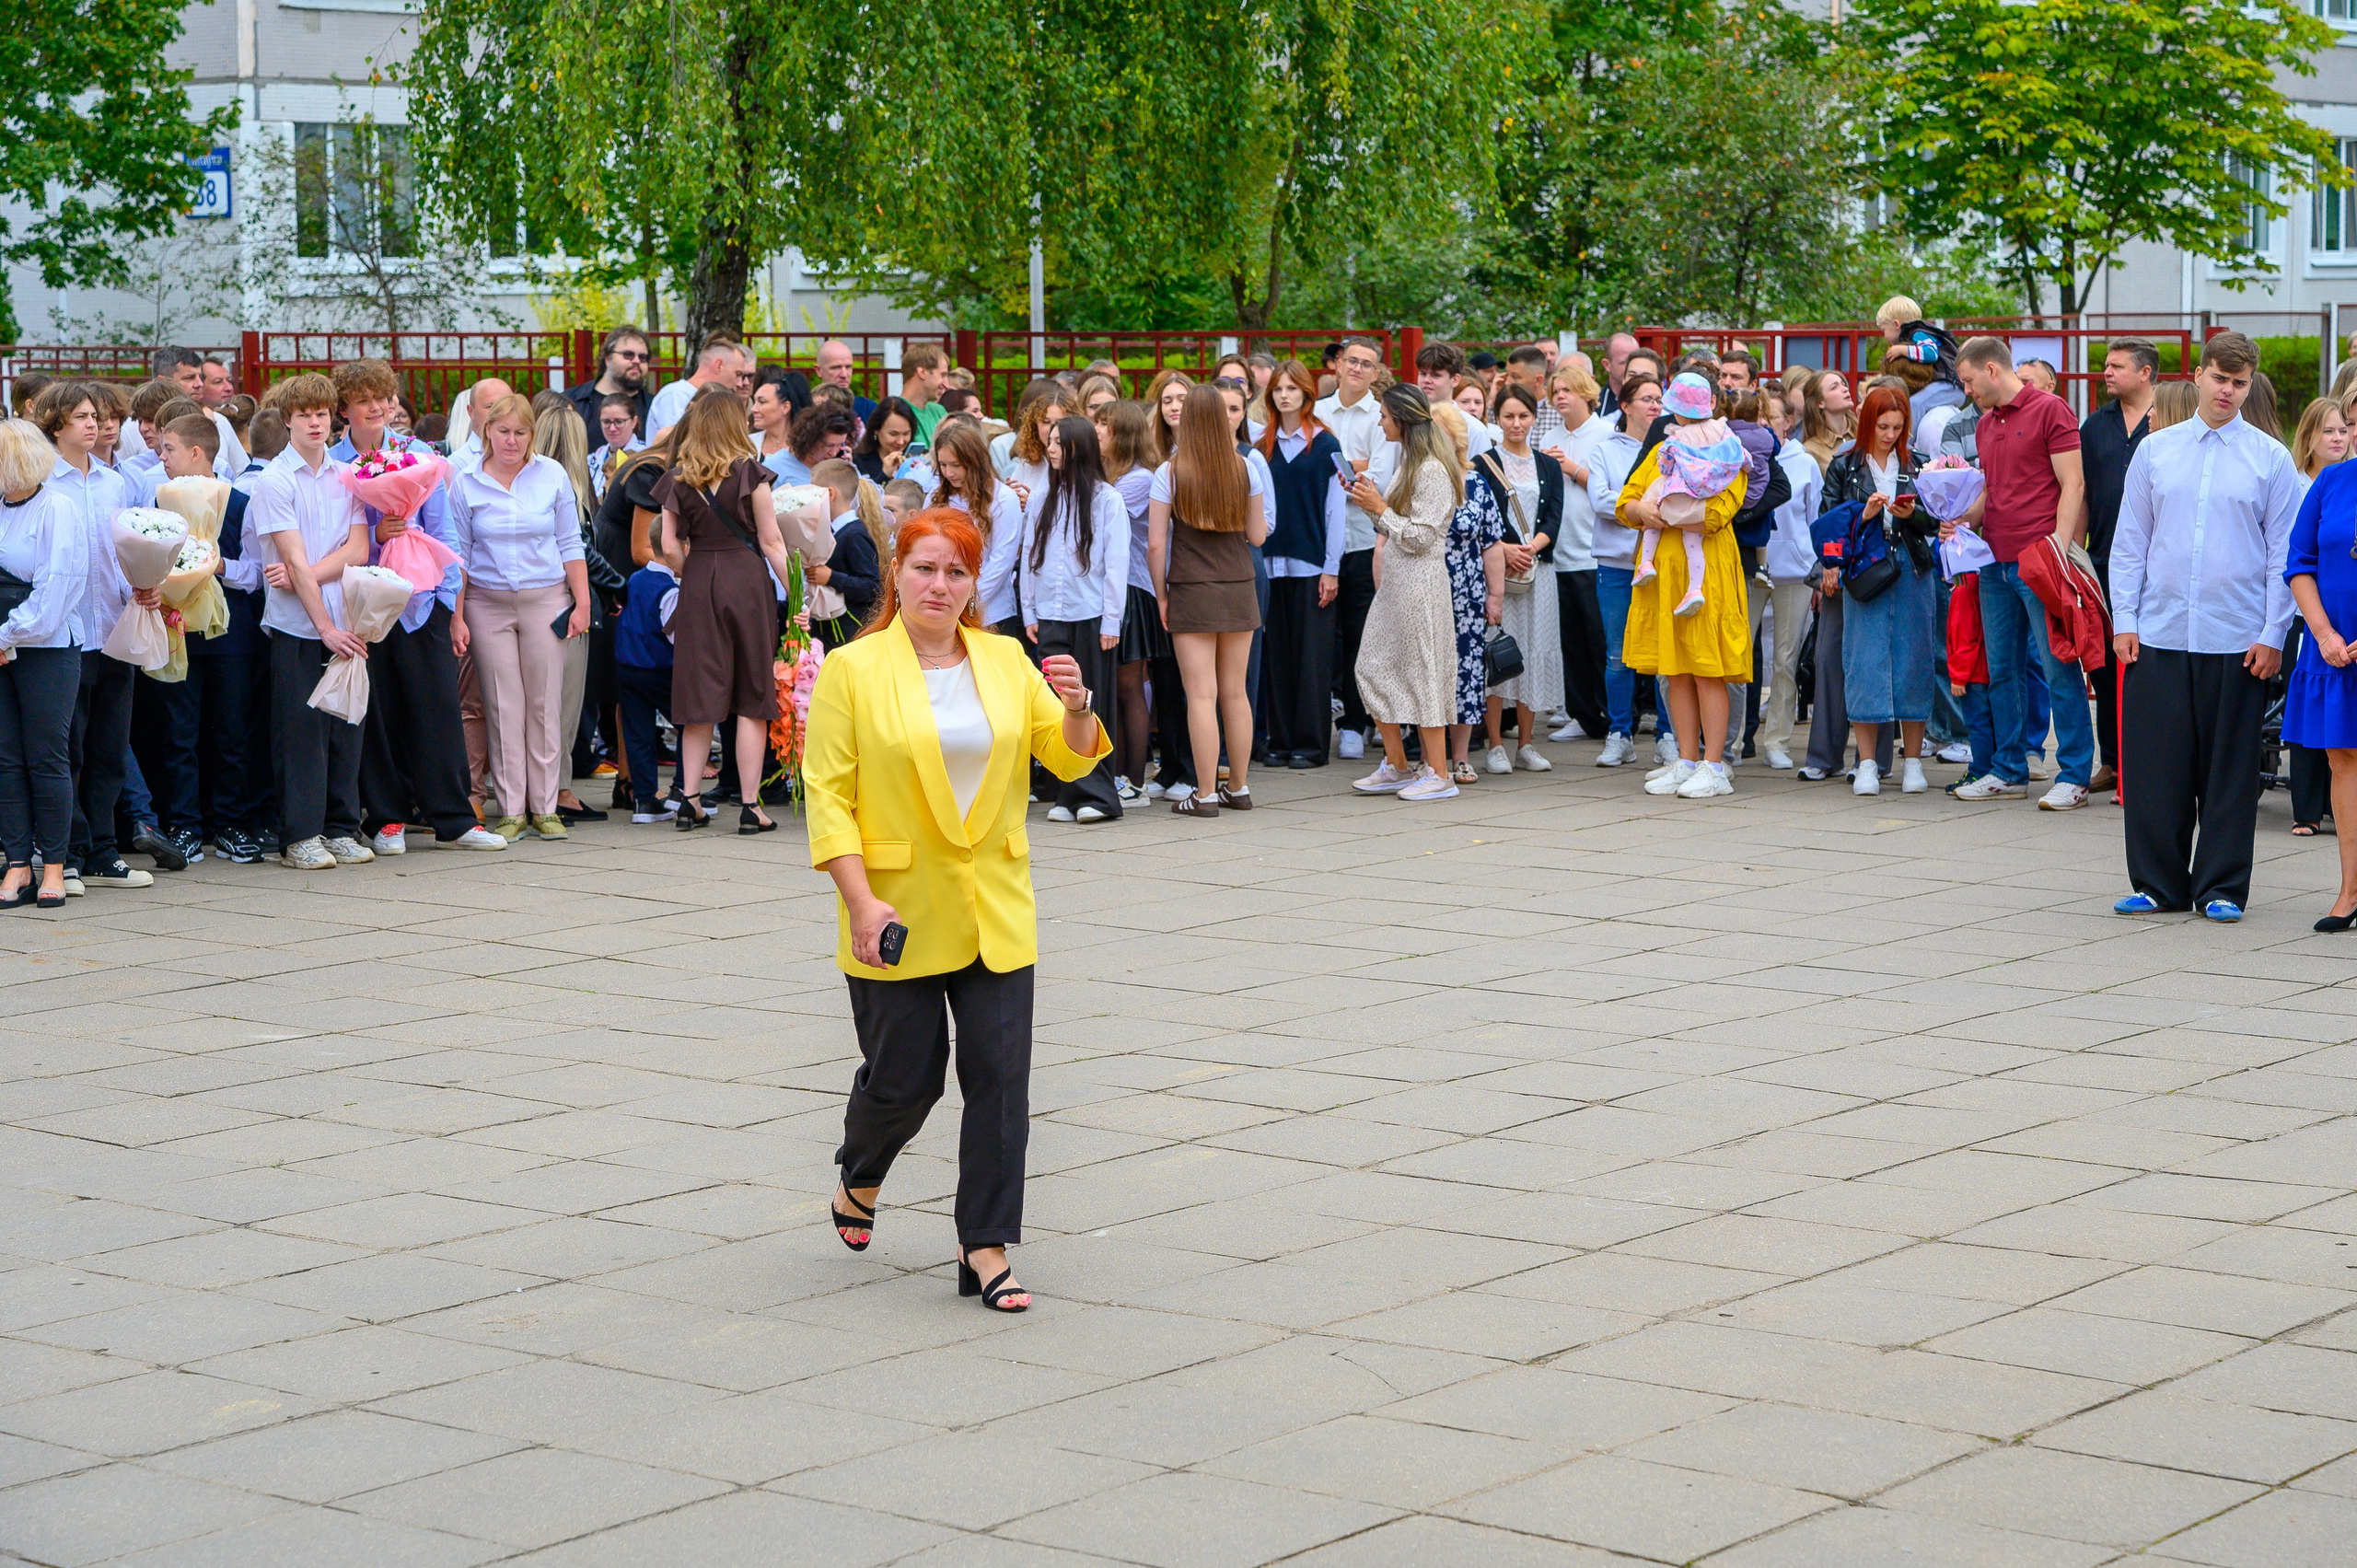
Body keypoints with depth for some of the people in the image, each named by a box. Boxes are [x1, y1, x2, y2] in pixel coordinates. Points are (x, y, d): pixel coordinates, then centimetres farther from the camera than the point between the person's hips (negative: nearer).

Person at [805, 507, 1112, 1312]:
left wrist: (1076, 710, -16)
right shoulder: (851, 671, -5)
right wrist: (860, 900, -17)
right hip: (897, 913, -3)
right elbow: (828, 793, -8)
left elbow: (1068, 759, 6)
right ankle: (858, 1181, 37)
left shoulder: (1007, 661, 6)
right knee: (904, 1076, 5)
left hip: (994, 908, 3)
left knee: (1000, 1077, -2)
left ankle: (986, 1249, 5)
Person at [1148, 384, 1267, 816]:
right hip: (1239, 590, 3)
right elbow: (1257, 534, 6)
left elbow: (1155, 543, -8)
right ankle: (1239, 787, 19)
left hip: (1191, 593, -3)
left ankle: (1205, 794, -2)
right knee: (1235, 692, 11)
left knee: (1202, 695, -3)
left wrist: (1161, 596, 2)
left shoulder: (1170, 473, -8)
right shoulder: (1244, 469, -1)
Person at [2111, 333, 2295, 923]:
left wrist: (2272, 636, -4)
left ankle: (2222, 888, 12)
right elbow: (2129, 542, 10)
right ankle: (2158, 883, 13)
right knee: (2155, 764, 2)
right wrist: (2124, 620, 2)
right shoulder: (2154, 452, 8)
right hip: (2158, 634, 2)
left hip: (2238, 640, -1)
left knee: (2229, 767, 4)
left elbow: (2284, 555, 2)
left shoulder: (2271, 459, 3)